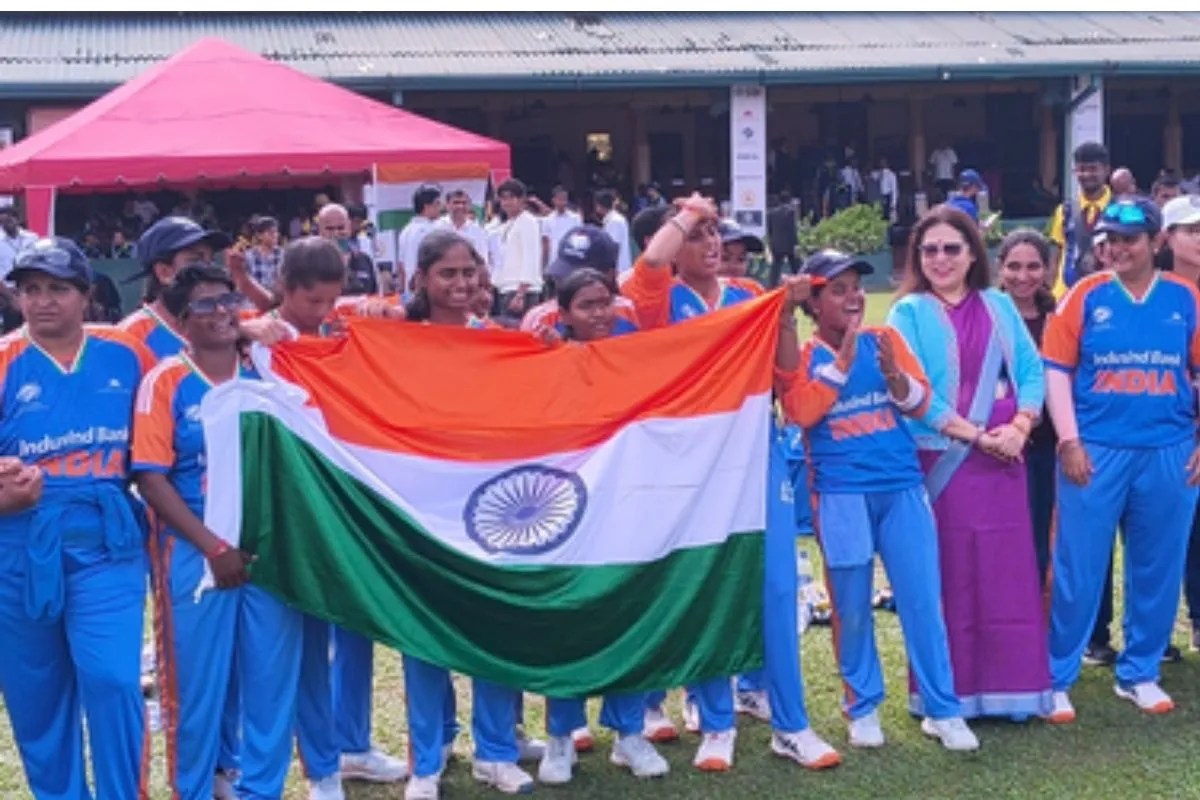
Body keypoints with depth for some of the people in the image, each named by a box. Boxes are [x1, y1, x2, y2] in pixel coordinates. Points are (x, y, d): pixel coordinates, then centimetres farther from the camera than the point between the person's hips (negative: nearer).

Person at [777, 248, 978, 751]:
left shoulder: (886, 339, 7)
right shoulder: (801, 355, 1)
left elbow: (921, 403, 4)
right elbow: (801, 412, -15)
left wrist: (894, 373, -15)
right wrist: (842, 360, -17)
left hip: (902, 486, 2)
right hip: (841, 495, -2)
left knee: (922, 599, 3)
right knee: (851, 605, 6)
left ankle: (942, 710, 13)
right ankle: (862, 707, 21)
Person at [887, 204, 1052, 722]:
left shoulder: (999, 306, 12)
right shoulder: (909, 313, 0)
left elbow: (1032, 370, 6)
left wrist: (1018, 428, -11)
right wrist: (976, 434, -14)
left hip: (1003, 458, 4)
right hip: (941, 460, -4)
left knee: (1009, 573, 5)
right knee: (948, 575, 0)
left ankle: (1010, 685, 15)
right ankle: (948, 693, 8)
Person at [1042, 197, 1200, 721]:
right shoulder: (1086, 295, -1)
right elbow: (1056, 370, -2)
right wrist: (1069, 441, -8)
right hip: (1095, 452, -2)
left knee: (1156, 569, 10)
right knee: (1078, 570, 1)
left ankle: (1139, 674, 26)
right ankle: (1058, 679, 11)